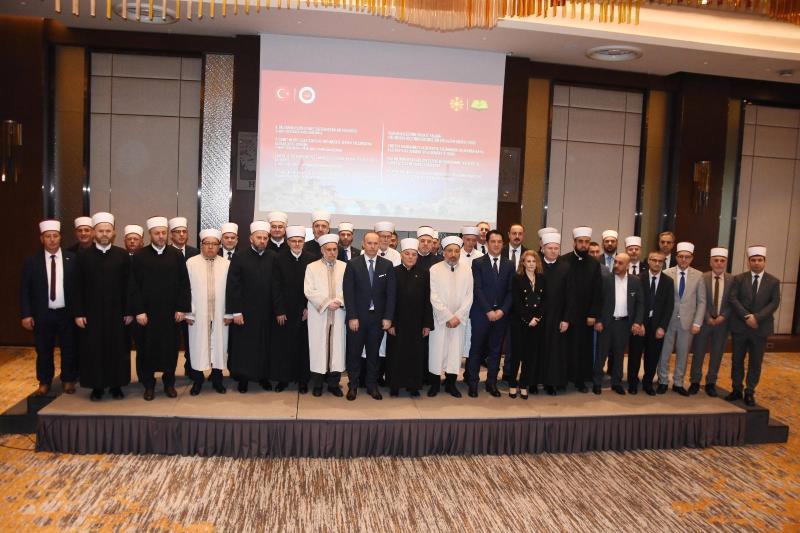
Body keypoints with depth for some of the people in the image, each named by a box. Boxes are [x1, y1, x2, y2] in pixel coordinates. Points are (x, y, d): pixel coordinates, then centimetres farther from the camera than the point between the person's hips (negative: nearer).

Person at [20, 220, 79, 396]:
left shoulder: (72, 259, -2)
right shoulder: (32, 261, 0)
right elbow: (25, 290, 1)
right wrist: (26, 314, -5)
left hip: (67, 313, 0)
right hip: (42, 314, 1)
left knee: (69, 349, 9)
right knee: (43, 350, 10)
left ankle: (68, 380, 25)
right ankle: (44, 383, 26)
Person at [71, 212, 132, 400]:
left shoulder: (123, 255, 0)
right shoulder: (84, 256, 1)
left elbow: (128, 285, 1)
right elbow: (78, 287, 1)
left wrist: (129, 311, -1)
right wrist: (78, 313, -3)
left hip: (116, 312, 0)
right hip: (91, 313, 0)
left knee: (118, 349, 5)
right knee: (93, 350, 5)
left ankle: (116, 385, 18)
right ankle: (97, 386, 19)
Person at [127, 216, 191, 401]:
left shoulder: (177, 255, 2)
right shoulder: (139, 256, -1)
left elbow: (184, 284, 2)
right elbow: (133, 286, -3)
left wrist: (181, 308, -3)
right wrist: (138, 311, -8)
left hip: (171, 312, 1)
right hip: (147, 312, -1)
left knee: (170, 348, 8)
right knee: (147, 349, 7)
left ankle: (169, 382, 24)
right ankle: (148, 384, 22)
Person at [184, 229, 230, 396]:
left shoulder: (227, 264, 1)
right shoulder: (191, 263, 0)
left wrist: (229, 313, -2)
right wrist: (188, 313, -4)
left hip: (220, 315, 1)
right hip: (198, 315, -1)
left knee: (219, 345, 8)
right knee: (198, 346, 6)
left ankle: (217, 379, 21)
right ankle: (197, 380, 19)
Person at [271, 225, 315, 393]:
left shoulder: (311, 259, -1)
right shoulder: (279, 259, -2)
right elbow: (277, 287, -3)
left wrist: (309, 308, -5)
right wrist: (279, 311, -7)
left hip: (305, 310, 0)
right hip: (285, 310, 0)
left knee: (303, 345, 4)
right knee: (283, 344, 5)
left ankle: (303, 379, 15)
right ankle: (283, 378, 18)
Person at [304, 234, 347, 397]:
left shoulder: (344, 267, 7)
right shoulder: (312, 267, 3)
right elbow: (309, 291, -5)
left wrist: (340, 301, -13)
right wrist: (326, 303, -13)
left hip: (338, 314, 1)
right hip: (318, 314, -1)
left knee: (337, 346, 3)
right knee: (318, 347, 2)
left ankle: (333, 383, 14)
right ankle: (317, 384, 14)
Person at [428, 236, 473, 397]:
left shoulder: (467, 269, 2)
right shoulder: (435, 269, -4)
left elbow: (469, 296, 1)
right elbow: (434, 297, -8)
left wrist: (458, 317, -9)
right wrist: (448, 317, -11)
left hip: (459, 319, 2)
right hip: (440, 318, -2)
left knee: (456, 350, 5)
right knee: (437, 349, 1)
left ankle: (451, 384, 18)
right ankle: (435, 383, 15)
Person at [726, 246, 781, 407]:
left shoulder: (773, 281, 3)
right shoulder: (739, 279, 2)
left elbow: (774, 303, -5)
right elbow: (732, 299, -6)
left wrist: (757, 317, -17)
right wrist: (746, 316, -17)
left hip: (761, 328, 0)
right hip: (740, 327, 0)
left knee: (755, 363, 6)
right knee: (737, 360, 8)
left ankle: (750, 393, 17)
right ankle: (737, 390, 20)